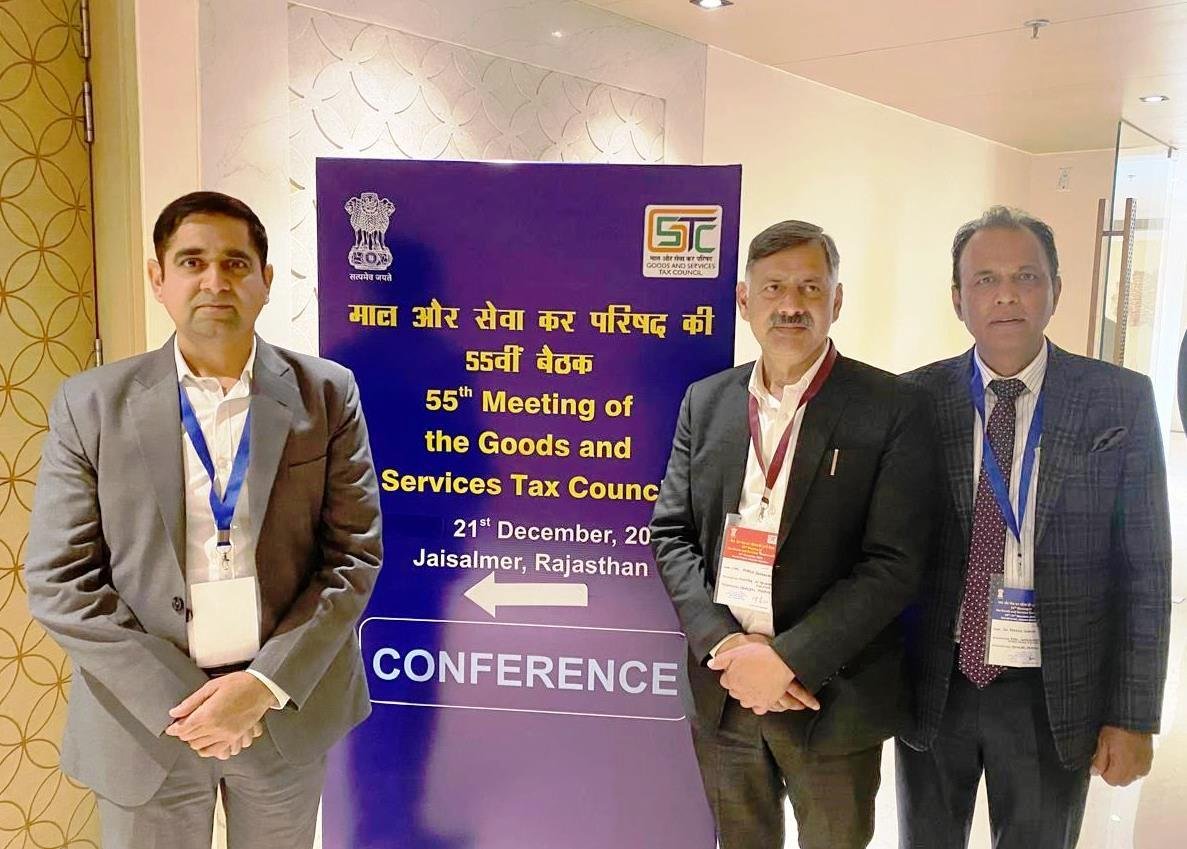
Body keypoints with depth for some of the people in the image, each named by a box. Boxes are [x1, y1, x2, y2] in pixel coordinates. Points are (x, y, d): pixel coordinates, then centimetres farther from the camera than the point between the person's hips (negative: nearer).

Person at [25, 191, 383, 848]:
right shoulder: (90, 404, -5)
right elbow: (58, 579, -6)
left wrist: (267, 684, -14)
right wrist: (178, 700, -13)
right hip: (143, 719, 0)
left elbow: (354, 552, -6)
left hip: (289, 706, 1)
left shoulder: (327, 395, -5)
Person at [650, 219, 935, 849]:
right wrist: (725, 643, -11)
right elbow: (670, 533, 2)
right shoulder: (705, 401, 3)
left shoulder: (893, 409, -9)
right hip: (721, 685, 3)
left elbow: (893, 563, -14)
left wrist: (785, 659, -18)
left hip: (831, 696, -3)